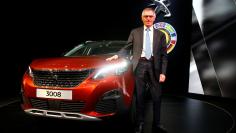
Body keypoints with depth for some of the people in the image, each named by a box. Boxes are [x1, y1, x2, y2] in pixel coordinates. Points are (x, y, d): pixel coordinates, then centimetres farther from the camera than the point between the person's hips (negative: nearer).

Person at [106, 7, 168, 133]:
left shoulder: (160, 34, 9)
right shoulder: (135, 32, 10)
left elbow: (164, 55, 5)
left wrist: (163, 72, -4)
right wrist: (117, 55, -12)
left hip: (154, 66, 0)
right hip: (139, 65, 0)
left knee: (156, 97, 2)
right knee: (140, 96, 6)